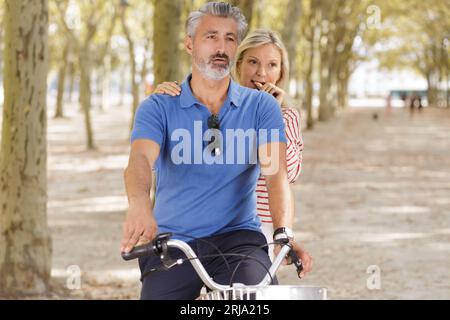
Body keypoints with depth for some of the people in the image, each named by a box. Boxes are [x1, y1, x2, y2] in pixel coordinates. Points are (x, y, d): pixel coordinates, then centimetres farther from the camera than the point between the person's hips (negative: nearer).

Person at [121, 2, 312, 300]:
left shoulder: (261, 106, 5)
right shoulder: (158, 108, 2)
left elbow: (275, 171, -8)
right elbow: (140, 159, -16)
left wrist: (284, 232, -27)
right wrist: (140, 206, -40)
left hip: (237, 238, -1)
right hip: (172, 242, 1)